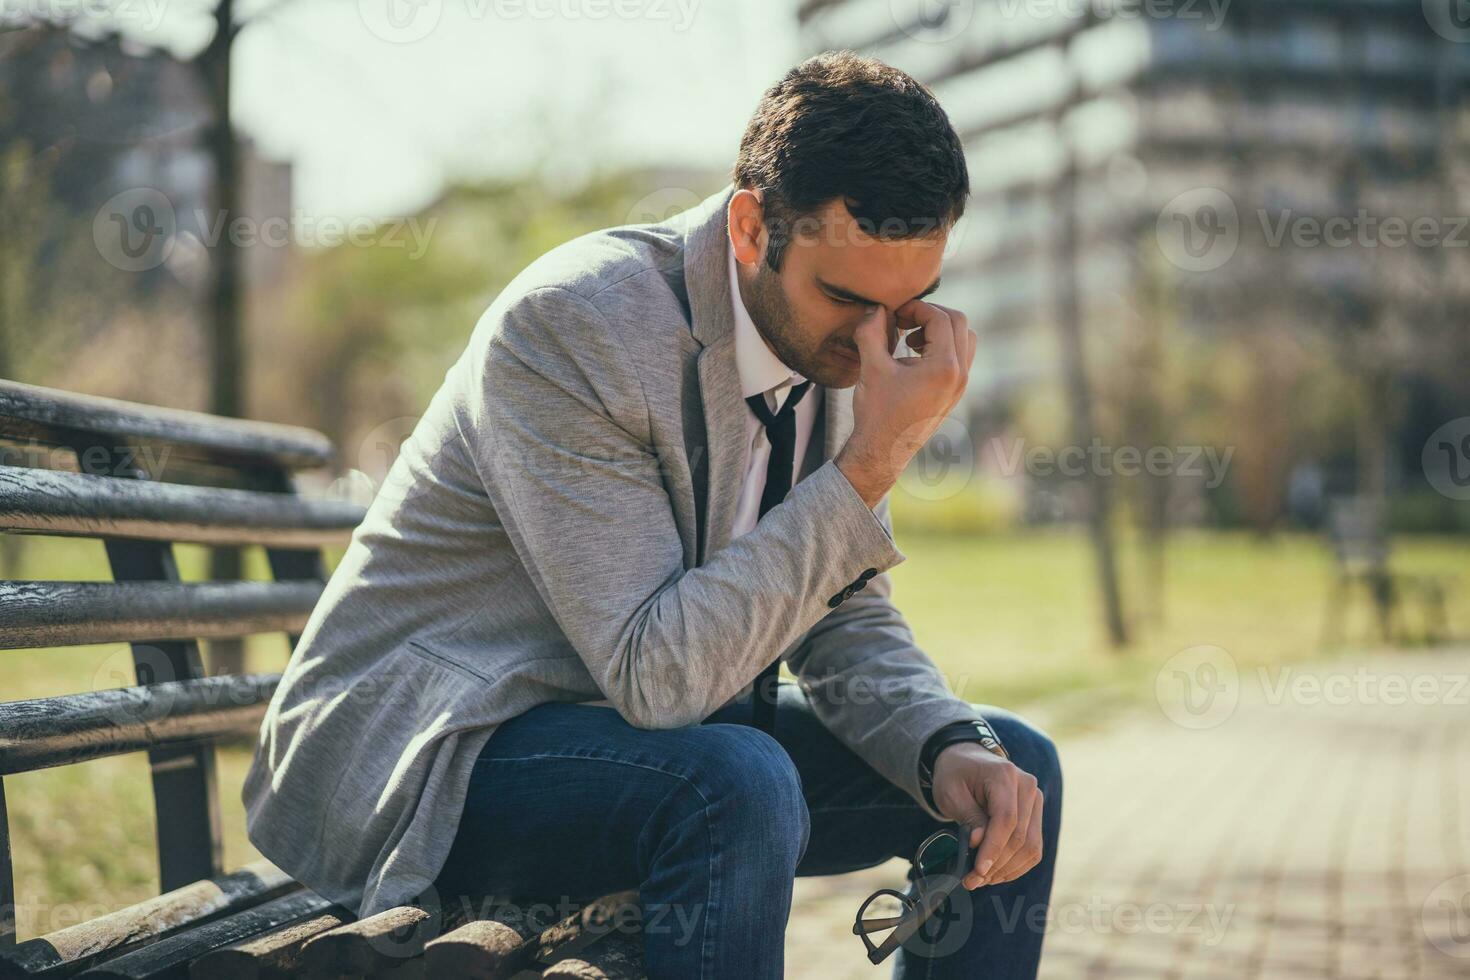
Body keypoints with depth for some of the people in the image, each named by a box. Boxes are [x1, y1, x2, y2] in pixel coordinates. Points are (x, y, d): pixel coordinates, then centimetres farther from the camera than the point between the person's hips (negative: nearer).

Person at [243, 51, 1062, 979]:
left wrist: (950, 750, -15)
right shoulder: (565, 325, -26)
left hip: (647, 723, 8)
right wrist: (875, 460, -31)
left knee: (1011, 767, -1)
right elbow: (658, 671, -31)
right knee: (738, 784, -36)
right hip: (420, 755, -8)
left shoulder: (838, 339, -2)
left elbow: (843, 613, 5)